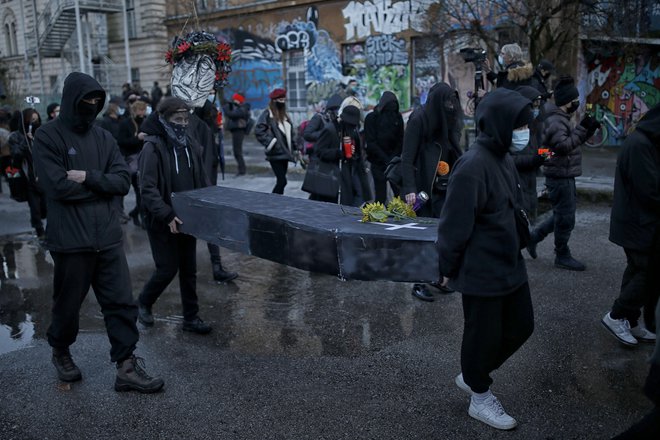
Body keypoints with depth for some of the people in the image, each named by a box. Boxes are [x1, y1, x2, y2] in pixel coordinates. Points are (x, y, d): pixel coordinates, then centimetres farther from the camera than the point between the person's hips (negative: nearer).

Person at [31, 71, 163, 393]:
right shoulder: (48, 137, -6)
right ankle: (60, 352, 40)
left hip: (108, 237, 4)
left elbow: (123, 181, 0)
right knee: (68, 304, 13)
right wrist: (102, 183, -7)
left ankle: (126, 367, 12)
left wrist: (89, 178, -15)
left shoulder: (103, 138, 9)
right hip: (70, 241, -4)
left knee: (122, 303, 3)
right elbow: (59, 186, -17)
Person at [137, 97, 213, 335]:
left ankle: (191, 317, 23)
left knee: (189, 270, 11)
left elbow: (202, 182, 12)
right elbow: (148, 188, -18)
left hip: (187, 219, 6)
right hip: (162, 222, -6)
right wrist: (167, 215, -25)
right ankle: (143, 303, 28)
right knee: (168, 269, 1)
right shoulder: (153, 147, -13)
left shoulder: (191, 145, 6)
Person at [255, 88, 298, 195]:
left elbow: (290, 133, 23)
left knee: (281, 181, 10)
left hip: (285, 154, 8)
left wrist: (294, 148, 16)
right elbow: (258, 131, -16)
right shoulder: (267, 114, -8)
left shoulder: (285, 115, 16)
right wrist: (270, 143, -18)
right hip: (276, 154, -7)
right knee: (282, 181, -13)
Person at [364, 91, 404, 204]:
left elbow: (400, 140, 5)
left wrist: (393, 158, -10)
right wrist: (386, 159, -15)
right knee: (381, 196, -2)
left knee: (400, 194, -3)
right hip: (378, 162, -2)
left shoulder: (397, 117, 5)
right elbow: (370, 142, -8)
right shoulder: (371, 118, -4)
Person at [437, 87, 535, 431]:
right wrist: (448, 268, -11)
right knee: (483, 334, 8)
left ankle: (471, 376, 36)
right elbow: (455, 223, -20)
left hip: (509, 264, 9)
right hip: (481, 271, -9)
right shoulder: (473, 165, -24)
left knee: (521, 325, 18)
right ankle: (480, 398, 30)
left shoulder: (503, 158, 5)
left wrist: (516, 249, 17)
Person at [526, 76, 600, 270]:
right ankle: (562, 256, 11)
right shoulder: (555, 121, -17)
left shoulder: (561, 118, 16)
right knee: (566, 218, -1)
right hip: (560, 176, -10)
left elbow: (572, 141, 18)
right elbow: (563, 145, -27)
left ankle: (533, 237, 26)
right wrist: (582, 128, -23)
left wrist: (589, 129, 6)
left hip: (563, 175, 10)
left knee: (561, 214, 19)